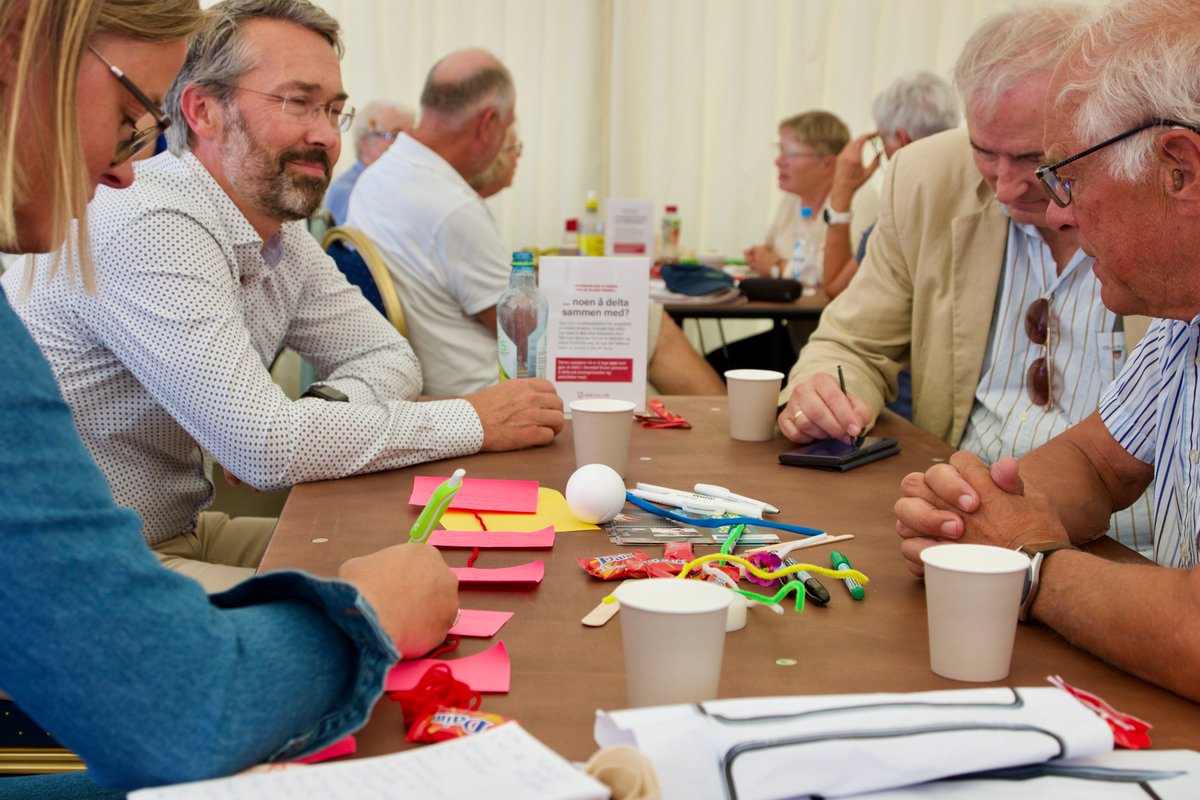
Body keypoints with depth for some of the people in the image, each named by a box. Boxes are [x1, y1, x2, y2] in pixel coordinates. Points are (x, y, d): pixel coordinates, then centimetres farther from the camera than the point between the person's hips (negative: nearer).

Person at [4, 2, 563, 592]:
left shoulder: (279, 230, 5)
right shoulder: (148, 229, -24)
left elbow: (388, 359, 11)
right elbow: (264, 445, -29)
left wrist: (322, 415, -14)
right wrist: (475, 422, -19)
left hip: (177, 532, 9)